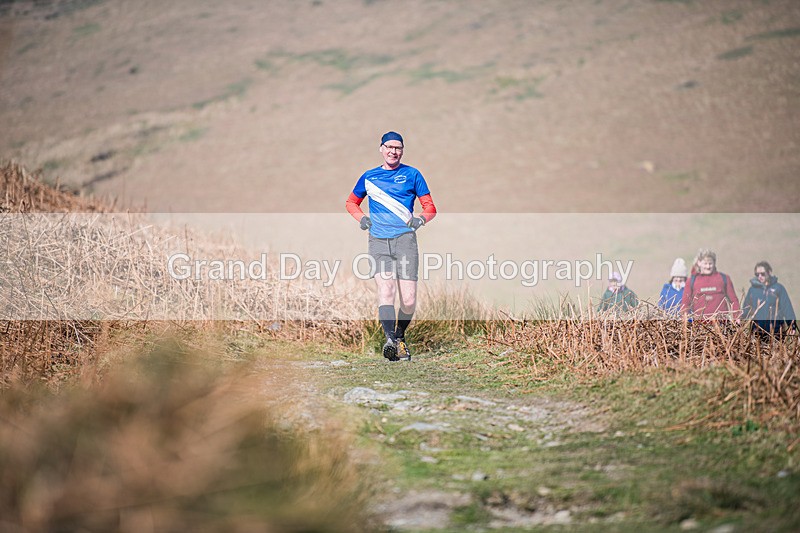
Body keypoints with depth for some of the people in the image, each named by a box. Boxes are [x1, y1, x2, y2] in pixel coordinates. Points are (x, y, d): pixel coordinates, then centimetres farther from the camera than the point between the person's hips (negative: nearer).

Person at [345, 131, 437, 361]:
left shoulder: (412, 174, 10)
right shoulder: (369, 177, 15)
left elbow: (430, 207, 13)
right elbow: (351, 202, 29)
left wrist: (421, 219, -8)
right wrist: (361, 218, 10)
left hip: (405, 239, -1)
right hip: (378, 241, 1)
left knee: (408, 300, -7)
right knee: (385, 289, -20)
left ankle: (400, 337, 18)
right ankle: (390, 340, -31)